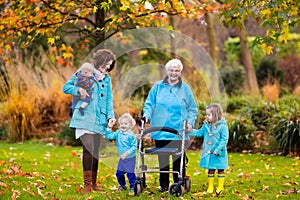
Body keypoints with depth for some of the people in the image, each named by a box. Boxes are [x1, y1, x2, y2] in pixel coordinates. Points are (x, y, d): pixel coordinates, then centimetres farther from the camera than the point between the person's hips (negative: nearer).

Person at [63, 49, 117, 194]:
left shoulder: (107, 79, 17)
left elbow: (108, 99, 16)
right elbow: (66, 87, 2)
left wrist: (110, 116, 0)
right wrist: (78, 89, -18)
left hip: (99, 120, 5)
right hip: (85, 118, -5)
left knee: (95, 151, 8)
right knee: (88, 149, -15)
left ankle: (94, 183, 15)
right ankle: (87, 184, -14)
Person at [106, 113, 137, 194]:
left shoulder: (131, 135, -17)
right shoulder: (118, 133, 3)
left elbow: (134, 146, -17)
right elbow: (109, 136, 1)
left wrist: (127, 153, -26)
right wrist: (109, 128, -9)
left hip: (130, 158, -6)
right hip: (122, 158, 6)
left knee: (130, 173, -5)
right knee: (119, 173, 11)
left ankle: (133, 187, 9)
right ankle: (122, 185, 31)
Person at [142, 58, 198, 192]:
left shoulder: (185, 88, 5)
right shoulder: (158, 86, 7)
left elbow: (192, 109, 9)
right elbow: (149, 104, 12)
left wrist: (190, 122, -6)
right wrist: (146, 115, -6)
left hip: (178, 132, -1)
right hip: (160, 130, 1)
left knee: (178, 159, 0)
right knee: (162, 159, 6)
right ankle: (163, 185, 15)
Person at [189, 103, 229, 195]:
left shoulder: (222, 126, -14)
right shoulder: (206, 125, 4)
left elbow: (224, 139, -17)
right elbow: (199, 132, 15)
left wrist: (218, 150, -22)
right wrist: (190, 132, 2)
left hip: (218, 153, -5)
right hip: (208, 153, 5)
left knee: (220, 170, 7)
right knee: (210, 170, 12)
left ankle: (220, 187, 18)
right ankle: (210, 186, 22)